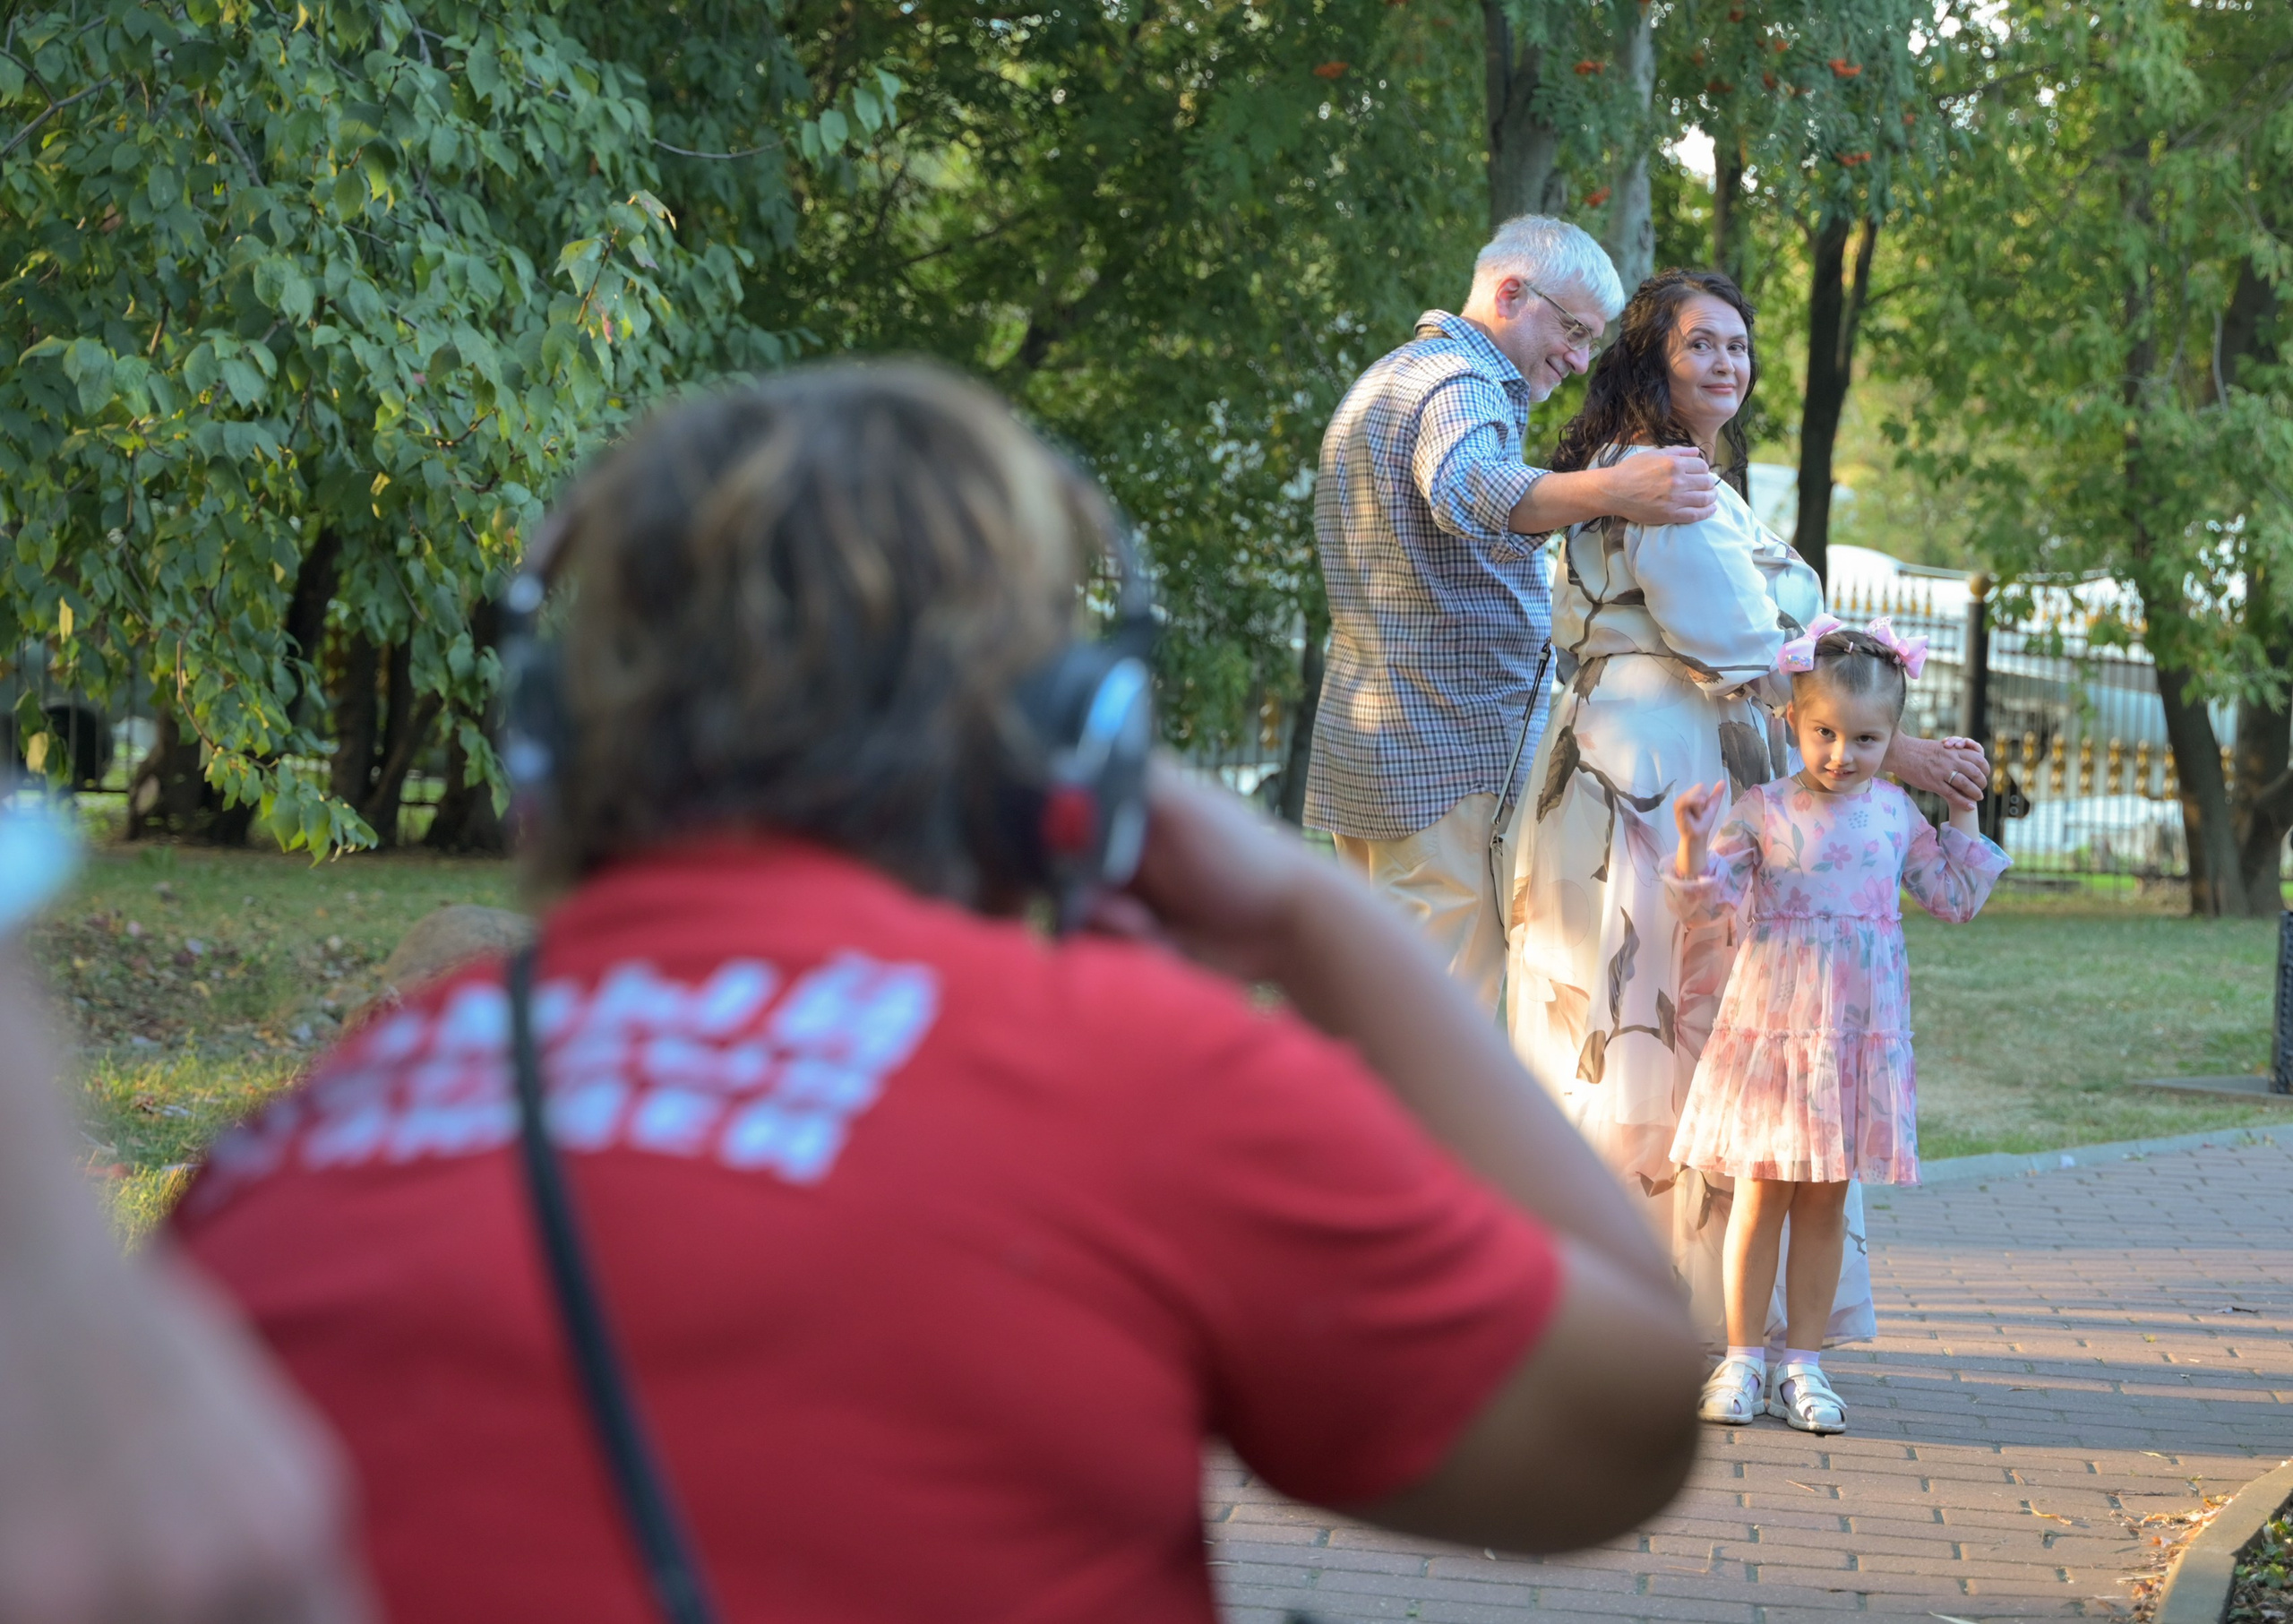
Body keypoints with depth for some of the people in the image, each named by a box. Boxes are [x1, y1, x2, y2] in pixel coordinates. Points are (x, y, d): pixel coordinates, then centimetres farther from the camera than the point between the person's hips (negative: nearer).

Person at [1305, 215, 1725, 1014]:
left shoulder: (1382, 381, 21)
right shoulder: (1462, 385, -13)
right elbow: (1469, 491, -37)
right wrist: (1610, 492, -54)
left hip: (1364, 742, 10)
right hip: (1451, 751, -10)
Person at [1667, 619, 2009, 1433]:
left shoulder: (1895, 814, 7)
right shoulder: (1760, 810, -3)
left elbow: (1955, 899, 16)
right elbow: (1704, 902, -8)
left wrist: (1964, 814, 11)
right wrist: (1695, 842, -25)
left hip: (1863, 1032, 2)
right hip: (1773, 1023, -2)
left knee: (1826, 1199, 7)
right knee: (1762, 1193, 1)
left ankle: (1804, 1363, 14)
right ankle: (1743, 1359, 10)